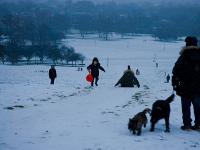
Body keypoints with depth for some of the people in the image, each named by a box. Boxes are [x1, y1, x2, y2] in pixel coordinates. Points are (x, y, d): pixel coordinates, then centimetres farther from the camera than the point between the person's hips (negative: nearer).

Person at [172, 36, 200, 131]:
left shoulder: (184, 56, -9)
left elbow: (176, 71, -9)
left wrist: (175, 83, -1)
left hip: (186, 87, -4)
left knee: (186, 106, 4)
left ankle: (187, 124, 4)